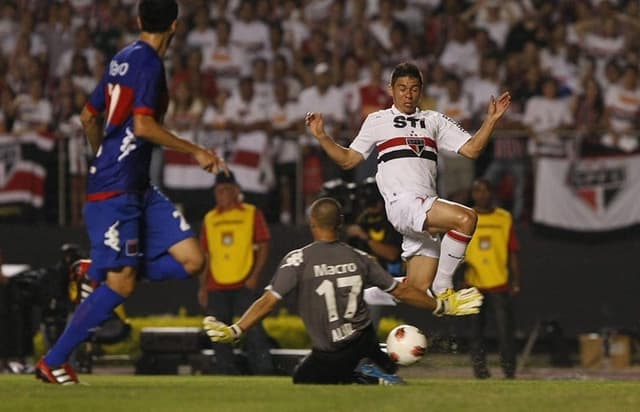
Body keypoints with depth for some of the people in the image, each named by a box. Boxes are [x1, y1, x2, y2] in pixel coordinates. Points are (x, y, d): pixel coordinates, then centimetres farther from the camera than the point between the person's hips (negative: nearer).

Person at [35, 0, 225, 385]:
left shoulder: (123, 59, 14)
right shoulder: (148, 63, -13)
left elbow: (89, 116, 22)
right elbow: (142, 125, -23)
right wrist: (196, 151, -17)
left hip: (139, 188, 9)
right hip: (115, 191, -9)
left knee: (191, 260, 0)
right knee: (122, 285, -10)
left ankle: (101, 274, 9)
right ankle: (53, 362, -1)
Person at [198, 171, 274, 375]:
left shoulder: (252, 213, 5)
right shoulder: (210, 219, 14)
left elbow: (263, 246, 1)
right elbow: (205, 255, 16)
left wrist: (255, 276, -10)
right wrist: (202, 287, 9)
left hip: (244, 284, -4)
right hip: (216, 287, 4)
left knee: (253, 328, -12)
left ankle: (264, 372, -11)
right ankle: (227, 375, 7)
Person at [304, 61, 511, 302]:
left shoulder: (434, 121, 23)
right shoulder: (377, 121, 14)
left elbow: (471, 149, 17)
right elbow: (348, 160, 14)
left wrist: (491, 120, 5)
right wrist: (321, 136, 2)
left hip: (426, 211, 5)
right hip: (403, 203, -5)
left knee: (418, 289, -1)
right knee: (465, 218, -28)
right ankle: (443, 289, -21)